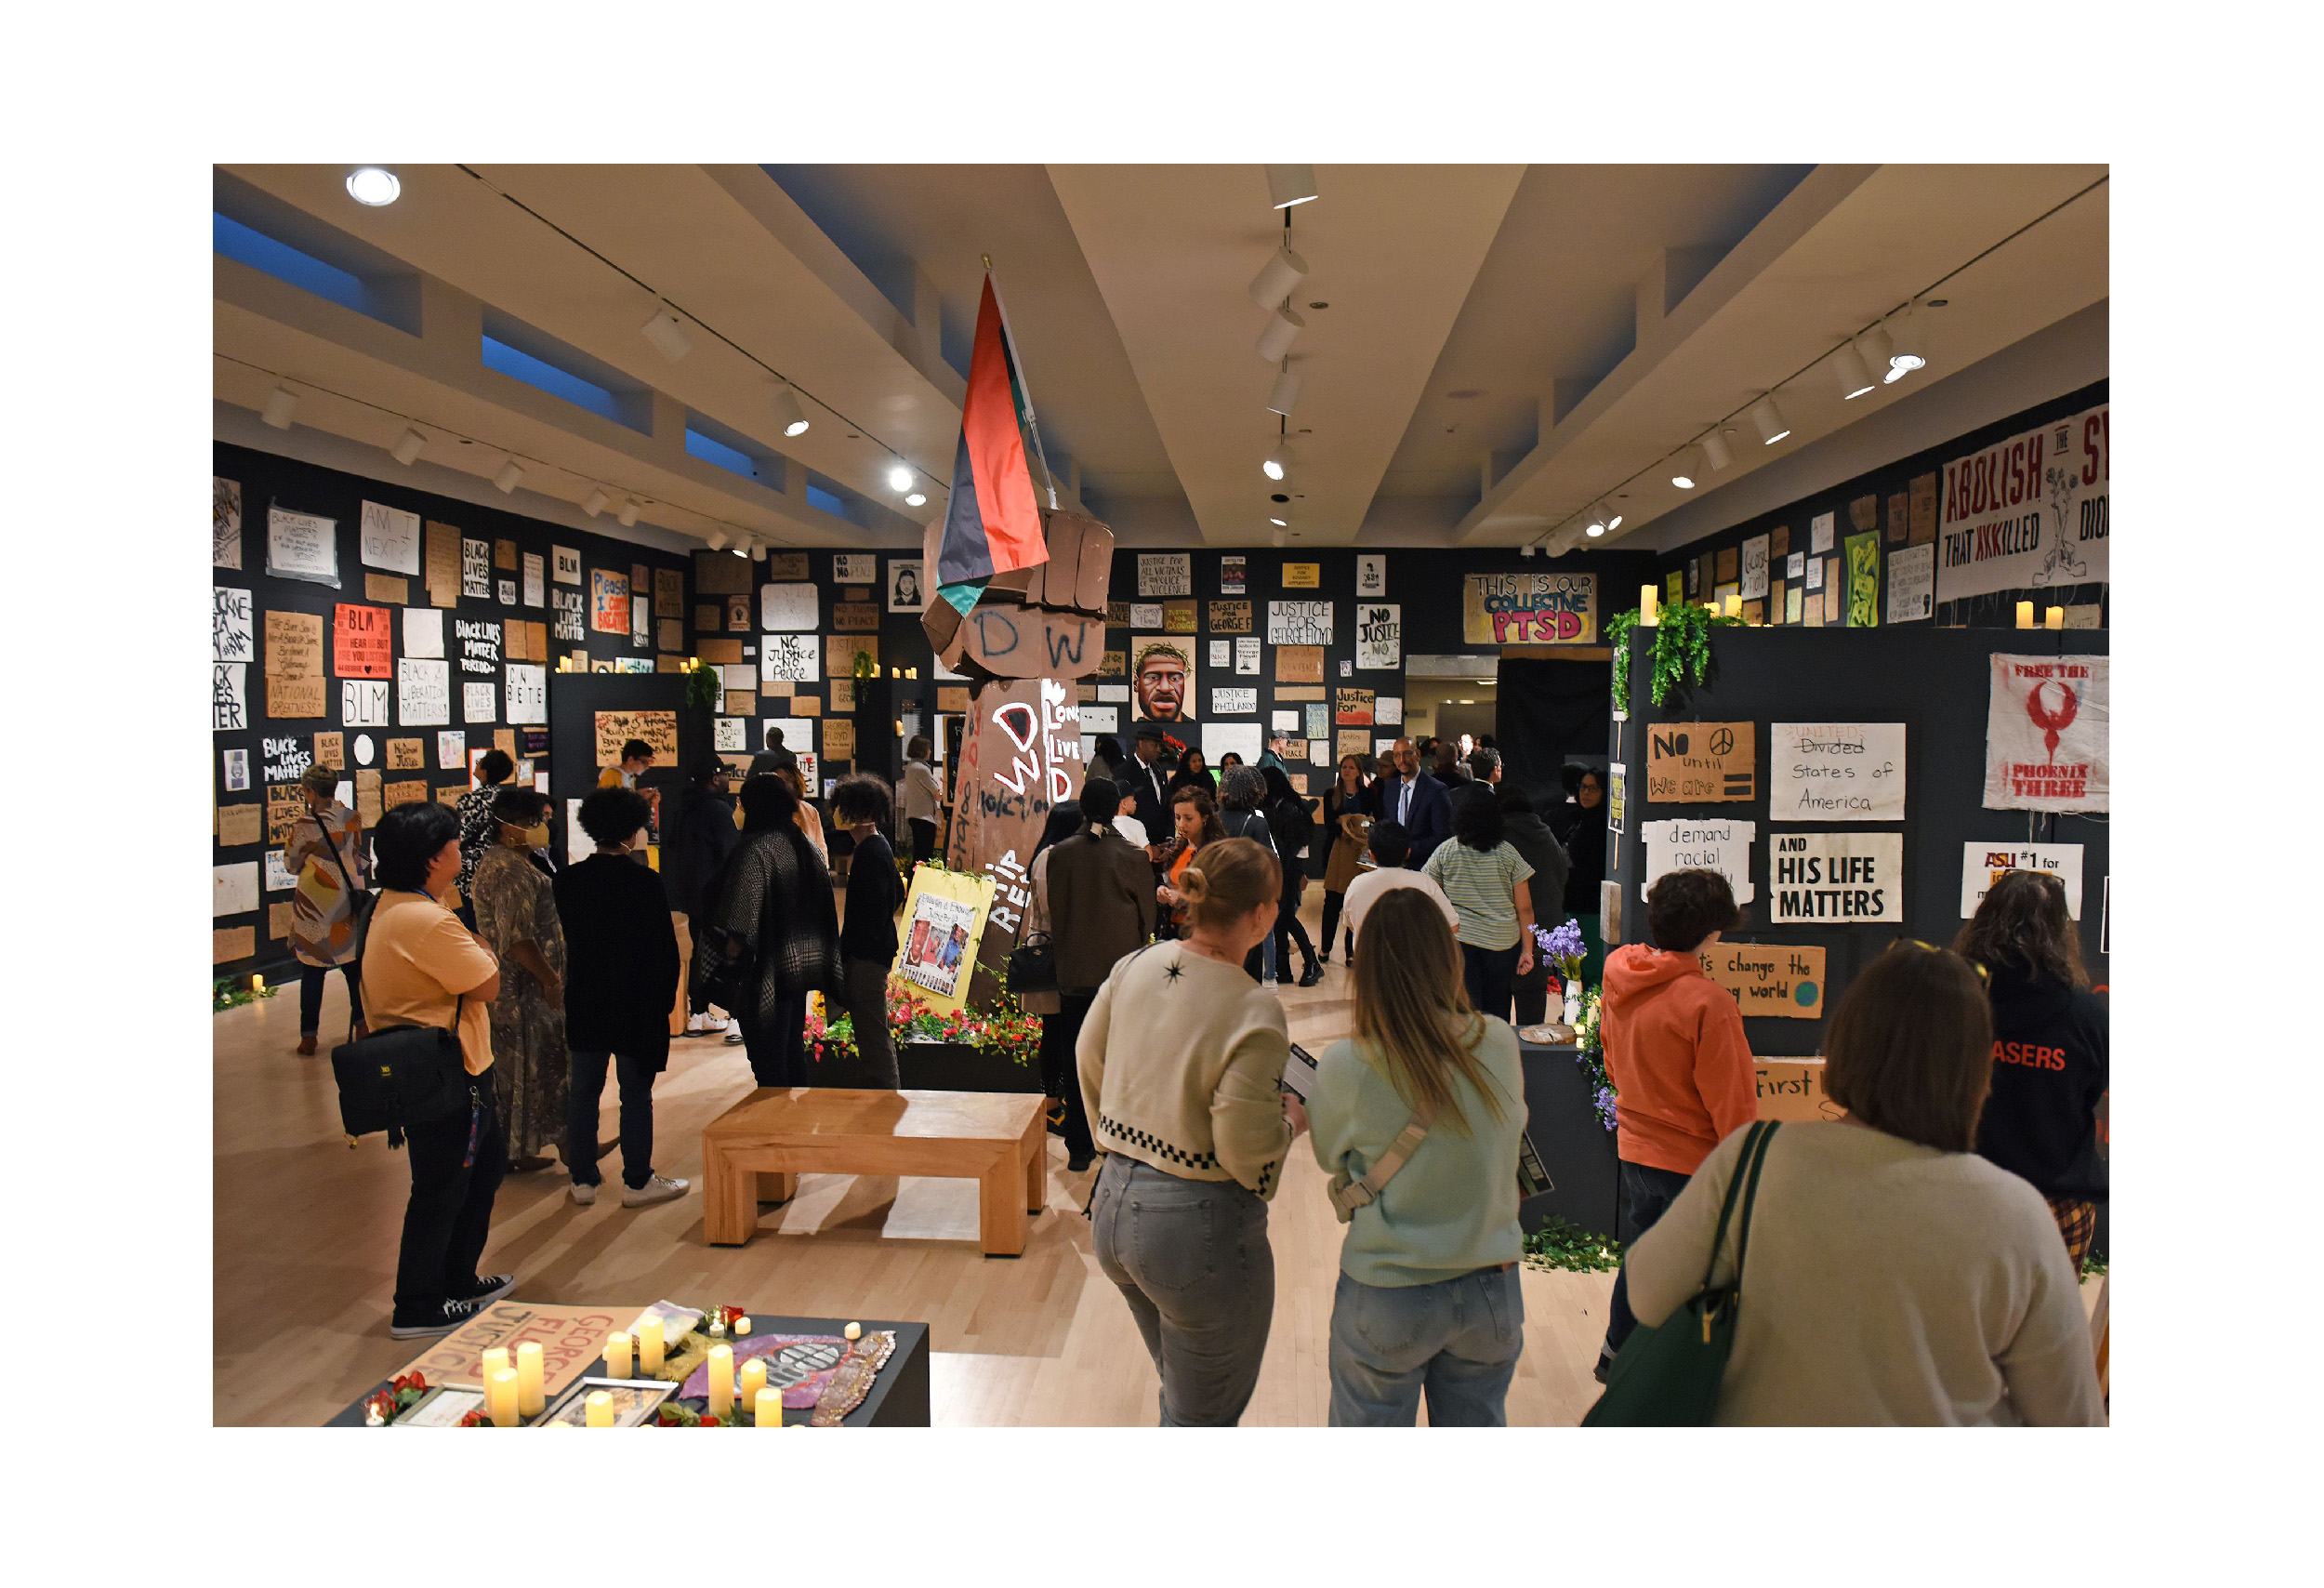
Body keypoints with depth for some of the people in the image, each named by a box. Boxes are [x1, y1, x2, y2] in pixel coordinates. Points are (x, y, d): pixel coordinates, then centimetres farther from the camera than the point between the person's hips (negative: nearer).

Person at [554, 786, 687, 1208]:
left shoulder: (569, 880, -1)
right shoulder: (645, 881, -15)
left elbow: (567, 936, 9)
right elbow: (665, 947, -11)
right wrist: (665, 998, 0)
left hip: (585, 1003, 5)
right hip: (636, 1004, -4)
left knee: (583, 1092, 13)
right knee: (636, 1095, 5)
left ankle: (583, 1178, 21)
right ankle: (637, 1181, 13)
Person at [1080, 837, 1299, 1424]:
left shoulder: (1134, 968, -4)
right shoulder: (1254, 1014, -24)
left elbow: (1089, 1058, 9)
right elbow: (1246, 1152, -22)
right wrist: (1291, 1120, -1)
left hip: (1113, 1205, 7)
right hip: (1198, 1227, -7)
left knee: (1183, 1390, 30)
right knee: (1203, 1416, 15)